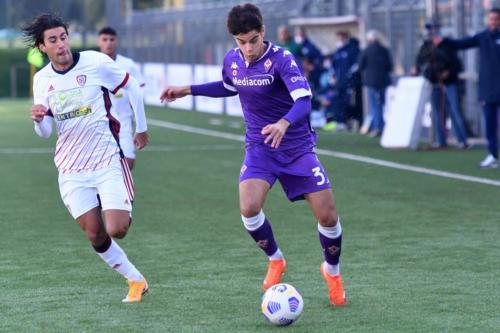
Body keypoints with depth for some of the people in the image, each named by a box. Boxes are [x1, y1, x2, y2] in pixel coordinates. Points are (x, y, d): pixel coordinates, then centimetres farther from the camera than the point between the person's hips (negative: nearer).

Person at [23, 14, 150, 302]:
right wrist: (39, 120, -18)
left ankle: (127, 208, 21)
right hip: (72, 170, 3)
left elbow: (131, 87, 6)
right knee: (96, 236, -2)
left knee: (116, 230, -15)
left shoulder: (96, 62, -9)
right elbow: (45, 132, 6)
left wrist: (142, 128, 13)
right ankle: (136, 280, 17)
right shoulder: (42, 80, 3)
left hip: (108, 161, -3)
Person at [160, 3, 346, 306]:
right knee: (249, 208, -22)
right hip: (260, 147, 3)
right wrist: (189, 90, 16)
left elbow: (304, 99, -32)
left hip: (297, 146, -3)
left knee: (328, 216, -8)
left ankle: (332, 272, 23)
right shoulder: (232, 60, -2)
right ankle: (275, 261, 8)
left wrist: (284, 123, -51)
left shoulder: (280, 59, -20)